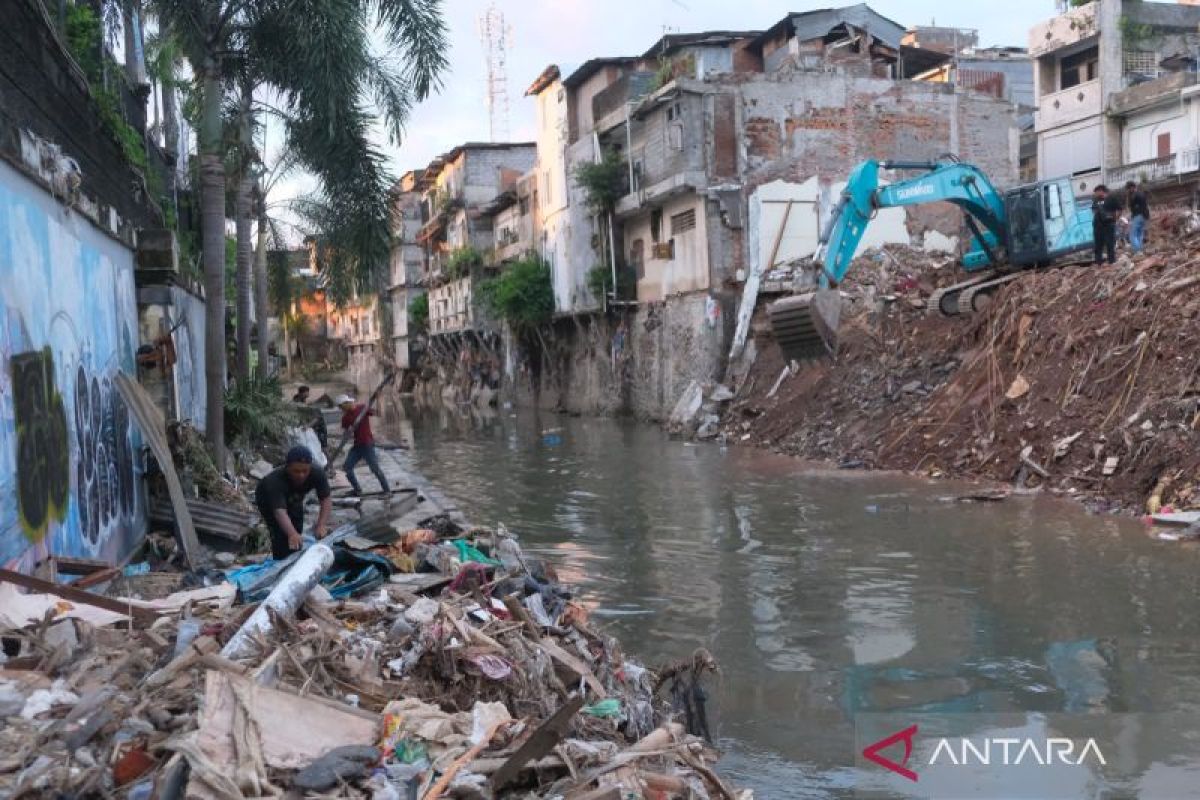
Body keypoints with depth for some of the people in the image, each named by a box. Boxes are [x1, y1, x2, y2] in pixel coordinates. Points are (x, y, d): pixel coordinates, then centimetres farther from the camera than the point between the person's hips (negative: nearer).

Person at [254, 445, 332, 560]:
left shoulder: (317, 474, -34)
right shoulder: (275, 481, -46)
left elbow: (326, 499, -35)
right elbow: (280, 511, -56)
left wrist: (321, 525, -50)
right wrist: (292, 534, -72)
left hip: (293, 500, 4)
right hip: (267, 500, -4)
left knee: (297, 531, 8)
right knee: (281, 535, -19)